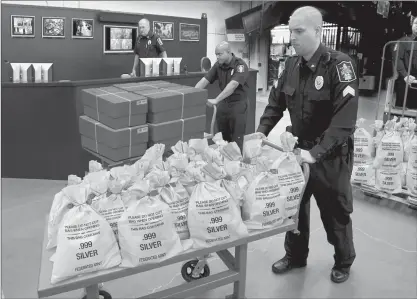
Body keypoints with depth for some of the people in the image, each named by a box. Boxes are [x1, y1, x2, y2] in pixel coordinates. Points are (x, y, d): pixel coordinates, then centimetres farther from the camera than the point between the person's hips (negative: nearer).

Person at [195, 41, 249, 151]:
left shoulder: (240, 65, -17)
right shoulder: (218, 65, 2)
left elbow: (232, 85, -30)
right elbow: (204, 80, -3)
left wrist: (216, 100, -36)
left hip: (238, 104, -6)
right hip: (223, 103, 6)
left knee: (237, 139, -3)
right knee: (222, 137, 13)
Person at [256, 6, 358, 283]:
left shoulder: (339, 64, -20)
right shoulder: (292, 65, 0)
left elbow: (344, 119, -27)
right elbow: (276, 102, 9)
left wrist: (316, 153, -33)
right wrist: (262, 131, -6)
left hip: (331, 155, -5)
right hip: (299, 149, 5)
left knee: (335, 213, 12)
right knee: (295, 206, 16)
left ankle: (344, 262, 37)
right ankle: (295, 256, 38)